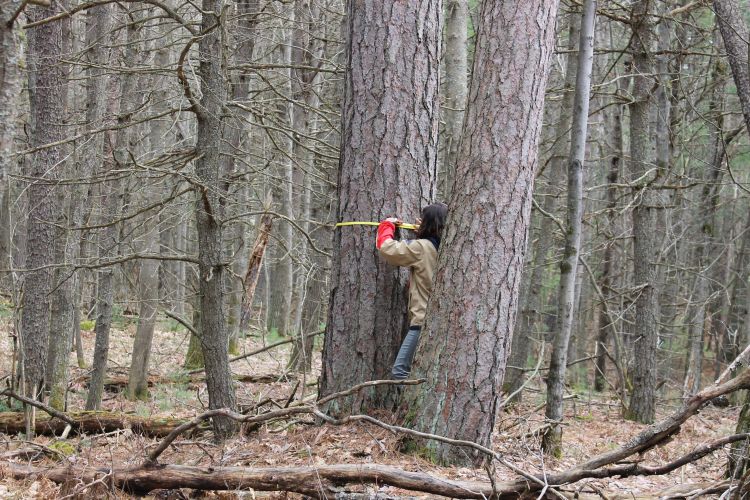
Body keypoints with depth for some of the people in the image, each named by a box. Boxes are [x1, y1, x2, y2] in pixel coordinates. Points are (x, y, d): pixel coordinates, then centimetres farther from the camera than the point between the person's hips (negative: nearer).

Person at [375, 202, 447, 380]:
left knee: (400, 371, -6)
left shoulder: (421, 248, -12)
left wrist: (387, 225, 7)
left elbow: (386, 247, -10)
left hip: (423, 320, -8)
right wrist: (423, 231, 20)